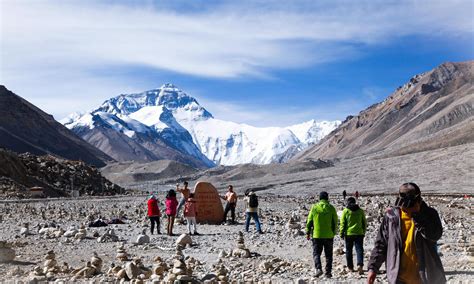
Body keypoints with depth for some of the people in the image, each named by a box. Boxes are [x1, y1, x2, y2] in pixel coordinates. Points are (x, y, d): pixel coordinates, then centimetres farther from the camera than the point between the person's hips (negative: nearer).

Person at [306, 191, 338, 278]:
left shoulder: (314, 207, -2)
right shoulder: (331, 208, -1)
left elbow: (309, 221, 1)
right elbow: (335, 222, 2)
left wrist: (308, 232, 9)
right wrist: (333, 233, 13)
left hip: (317, 235, -1)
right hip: (329, 235, 1)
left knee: (316, 253, 7)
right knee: (328, 255, 11)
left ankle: (318, 268, -12)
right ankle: (328, 272, 9)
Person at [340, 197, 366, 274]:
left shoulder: (345, 211, -3)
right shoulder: (360, 211, 6)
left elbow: (342, 223, -5)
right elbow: (364, 223, 12)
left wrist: (341, 233, 0)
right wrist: (363, 232, 22)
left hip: (348, 233, -1)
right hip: (359, 233, 1)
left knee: (349, 250, 11)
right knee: (359, 250, -1)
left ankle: (350, 267, 17)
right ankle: (360, 265, -20)